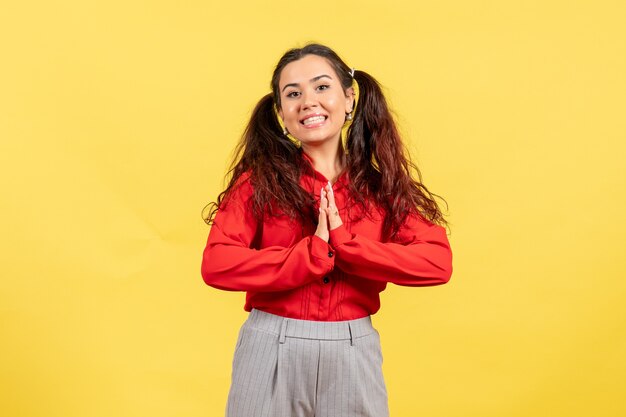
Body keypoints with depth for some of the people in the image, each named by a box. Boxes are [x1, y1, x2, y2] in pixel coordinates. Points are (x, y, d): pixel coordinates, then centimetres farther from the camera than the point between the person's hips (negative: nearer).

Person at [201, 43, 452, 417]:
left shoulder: (382, 185, 2)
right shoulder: (259, 180, -2)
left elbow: (438, 263, -11)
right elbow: (216, 266, -14)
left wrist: (344, 244, -17)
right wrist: (313, 253, -17)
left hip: (353, 354, 2)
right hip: (271, 351, -1)